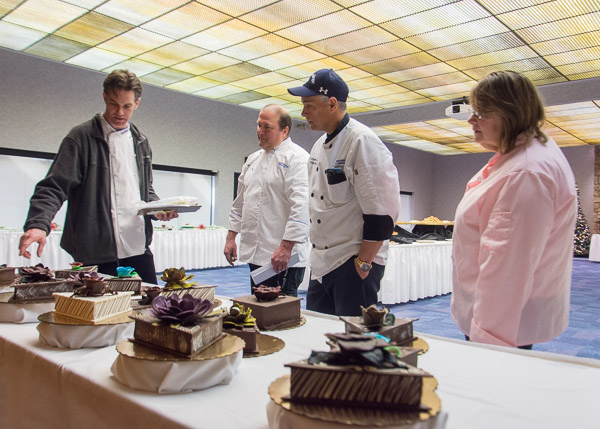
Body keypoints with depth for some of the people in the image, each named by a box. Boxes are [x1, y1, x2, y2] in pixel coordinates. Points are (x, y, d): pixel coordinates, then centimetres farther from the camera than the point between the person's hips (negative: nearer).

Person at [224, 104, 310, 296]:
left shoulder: (296, 157, -10)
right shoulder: (253, 159, 16)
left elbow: (301, 207, -20)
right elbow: (240, 202, 23)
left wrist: (286, 248, -23)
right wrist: (231, 237, 17)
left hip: (284, 258, -8)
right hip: (256, 255, 8)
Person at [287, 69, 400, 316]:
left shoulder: (362, 142, -16)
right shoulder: (320, 145, 12)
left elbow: (382, 211, -20)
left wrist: (363, 263, -17)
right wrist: (316, 255, 16)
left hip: (354, 263, -8)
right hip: (322, 263, 9)